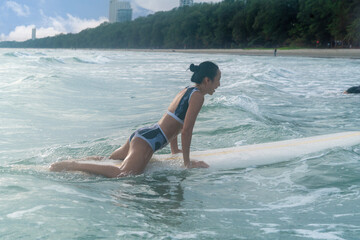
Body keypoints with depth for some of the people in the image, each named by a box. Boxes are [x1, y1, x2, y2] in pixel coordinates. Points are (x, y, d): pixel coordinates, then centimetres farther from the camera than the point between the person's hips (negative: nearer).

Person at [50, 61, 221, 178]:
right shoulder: (197, 96, -10)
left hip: (141, 135, 11)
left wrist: (175, 151, 34)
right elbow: (186, 131, -15)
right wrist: (187, 162, -8)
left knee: (107, 161, 26)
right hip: (148, 141, -11)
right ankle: (70, 166, -27)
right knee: (123, 174, -28)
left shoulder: (185, 91, 19)